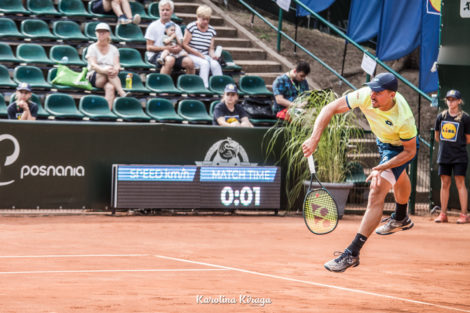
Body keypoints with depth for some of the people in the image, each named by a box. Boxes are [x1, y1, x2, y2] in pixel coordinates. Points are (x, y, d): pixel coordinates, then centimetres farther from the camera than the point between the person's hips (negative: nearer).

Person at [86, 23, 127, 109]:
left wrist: (116, 69, -27)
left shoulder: (113, 49, 15)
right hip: (94, 77, -1)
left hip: (111, 79, 1)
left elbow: (117, 64, 0)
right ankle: (122, 93, -45)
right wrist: (104, 70, -32)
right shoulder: (92, 48, 7)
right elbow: (93, 65, -9)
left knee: (110, 87, -36)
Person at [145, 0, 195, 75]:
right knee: (170, 60, -39)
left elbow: (181, 44, 13)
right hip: (156, 55, -4)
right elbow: (149, 47, -1)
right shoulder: (153, 26, 5)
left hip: (173, 55, 4)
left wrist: (179, 48, -13)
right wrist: (165, 48, -16)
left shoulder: (176, 27, 18)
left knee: (189, 62, -25)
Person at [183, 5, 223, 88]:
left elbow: (211, 48, 11)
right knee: (205, 63, -33)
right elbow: (184, 44, -7)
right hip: (192, 55, -4)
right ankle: (205, 87, -37)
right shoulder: (191, 27, -3)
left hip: (205, 57, 4)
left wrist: (213, 55, -13)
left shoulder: (211, 30, 11)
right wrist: (199, 54, -12)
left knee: (215, 64, -27)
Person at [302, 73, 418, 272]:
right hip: (383, 141, 6)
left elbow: (410, 151, -26)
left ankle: (352, 254, -22)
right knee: (398, 179, 35)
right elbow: (330, 108, -28)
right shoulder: (365, 96, -33)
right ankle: (400, 219, 66)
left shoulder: (404, 119, -41)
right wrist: (314, 138, -39)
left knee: (377, 192, -22)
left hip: (400, 148, -6)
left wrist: (382, 168, -36)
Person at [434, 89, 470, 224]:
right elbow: (437, 136, 16)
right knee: (445, 184, 6)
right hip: (444, 156, 4)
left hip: (459, 156, -4)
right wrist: (446, 144, 12)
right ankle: (443, 214, 10)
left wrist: (458, 145, 6)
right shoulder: (441, 116, 7)